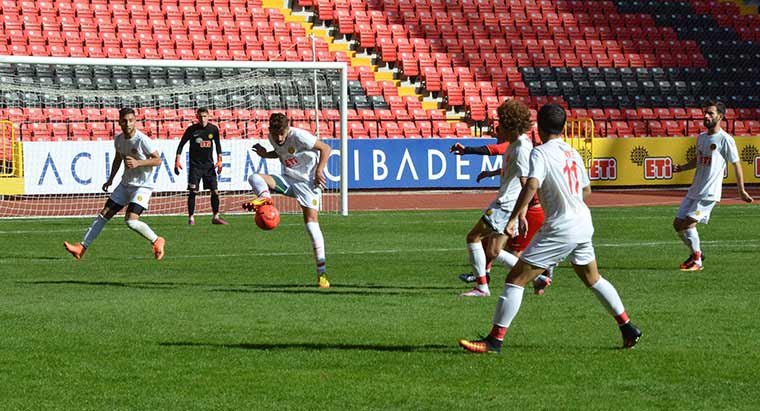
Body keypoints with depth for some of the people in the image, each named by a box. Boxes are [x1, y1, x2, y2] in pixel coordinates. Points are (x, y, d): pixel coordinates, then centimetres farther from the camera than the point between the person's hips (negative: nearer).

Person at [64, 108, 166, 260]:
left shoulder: (142, 140, -19)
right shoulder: (119, 139, 2)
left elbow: (158, 160, -16)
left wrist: (138, 163, -26)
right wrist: (110, 179, 19)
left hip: (142, 186, -7)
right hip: (125, 184, 7)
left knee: (131, 221, -21)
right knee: (104, 215, 5)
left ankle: (157, 242, 2)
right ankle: (82, 247, 9)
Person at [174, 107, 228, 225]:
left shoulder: (213, 129, 0)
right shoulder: (192, 129, -8)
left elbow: (217, 145, 14)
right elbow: (181, 144, -1)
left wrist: (219, 160, 7)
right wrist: (177, 161, -8)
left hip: (209, 165, 3)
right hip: (195, 165, -3)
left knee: (215, 191, 0)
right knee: (193, 192, -7)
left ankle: (216, 217, 11)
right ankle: (191, 217, 1)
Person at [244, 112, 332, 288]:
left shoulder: (299, 136, -18)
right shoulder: (272, 138, 2)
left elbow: (325, 148, -13)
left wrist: (319, 171, -19)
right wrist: (265, 154, 5)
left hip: (307, 181, -6)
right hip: (287, 179, 6)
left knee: (311, 219, -19)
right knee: (255, 178, -17)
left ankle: (322, 272, -18)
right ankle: (265, 198, -51)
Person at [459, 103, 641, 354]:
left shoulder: (540, 153, -10)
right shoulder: (572, 153, 12)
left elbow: (532, 184, -27)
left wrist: (514, 217, -28)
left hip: (560, 229, -8)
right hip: (583, 224, 8)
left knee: (516, 279, -5)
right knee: (593, 279, 26)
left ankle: (495, 340, -9)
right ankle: (629, 330, 30)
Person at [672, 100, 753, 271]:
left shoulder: (725, 139, -10)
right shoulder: (701, 137, 12)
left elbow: (736, 164, -5)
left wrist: (741, 191, -4)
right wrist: (682, 168, 6)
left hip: (709, 193, -8)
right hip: (694, 191, 8)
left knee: (688, 223, -16)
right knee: (678, 224, 7)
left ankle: (697, 261, -1)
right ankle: (696, 253, 27)